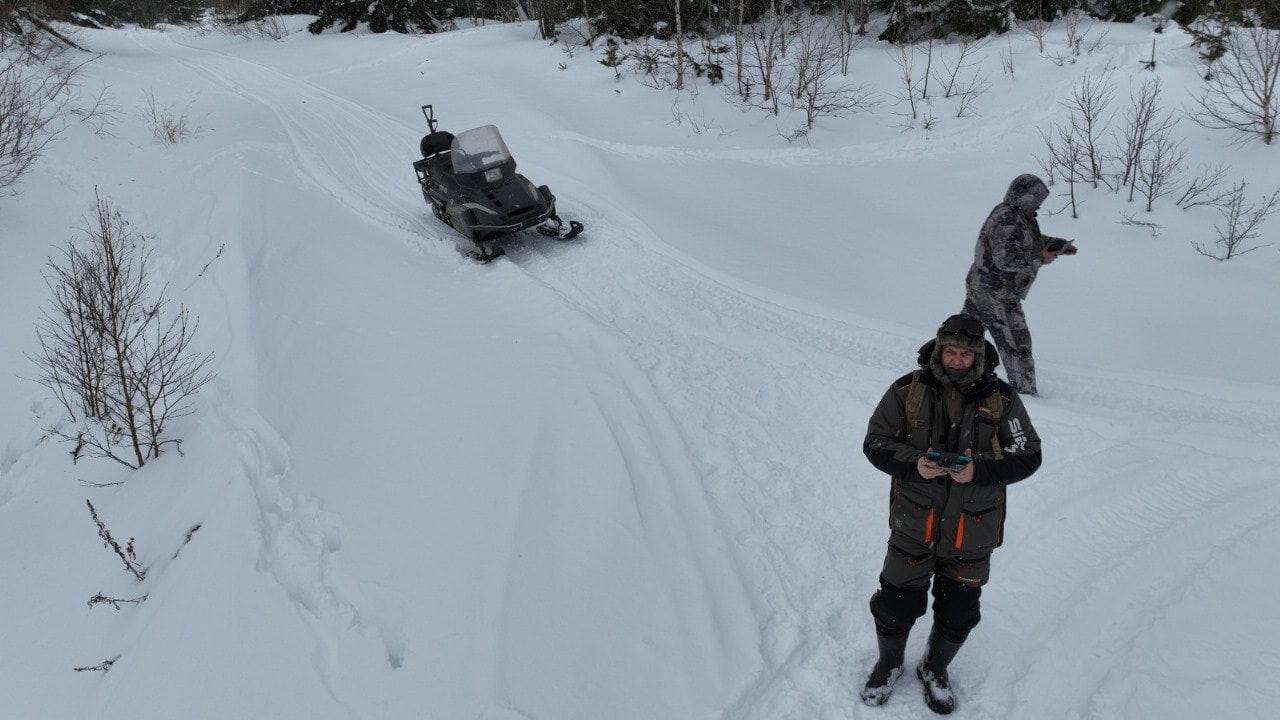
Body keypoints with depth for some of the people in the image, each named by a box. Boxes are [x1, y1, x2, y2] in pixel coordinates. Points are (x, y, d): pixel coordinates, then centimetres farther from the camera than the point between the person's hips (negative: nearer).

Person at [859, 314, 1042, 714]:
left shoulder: (1001, 398, -7)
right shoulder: (908, 391, -9)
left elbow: (1028, 456, -5)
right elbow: (875, 444, -5)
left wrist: (978, 471, -22)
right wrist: (914, 465, -24)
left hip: (972, 531, 1)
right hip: (914, 524, -1)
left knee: (958, 613, 16)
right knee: (896, 604, 9)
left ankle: (935, 669, 43)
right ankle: (889, 663, 39)